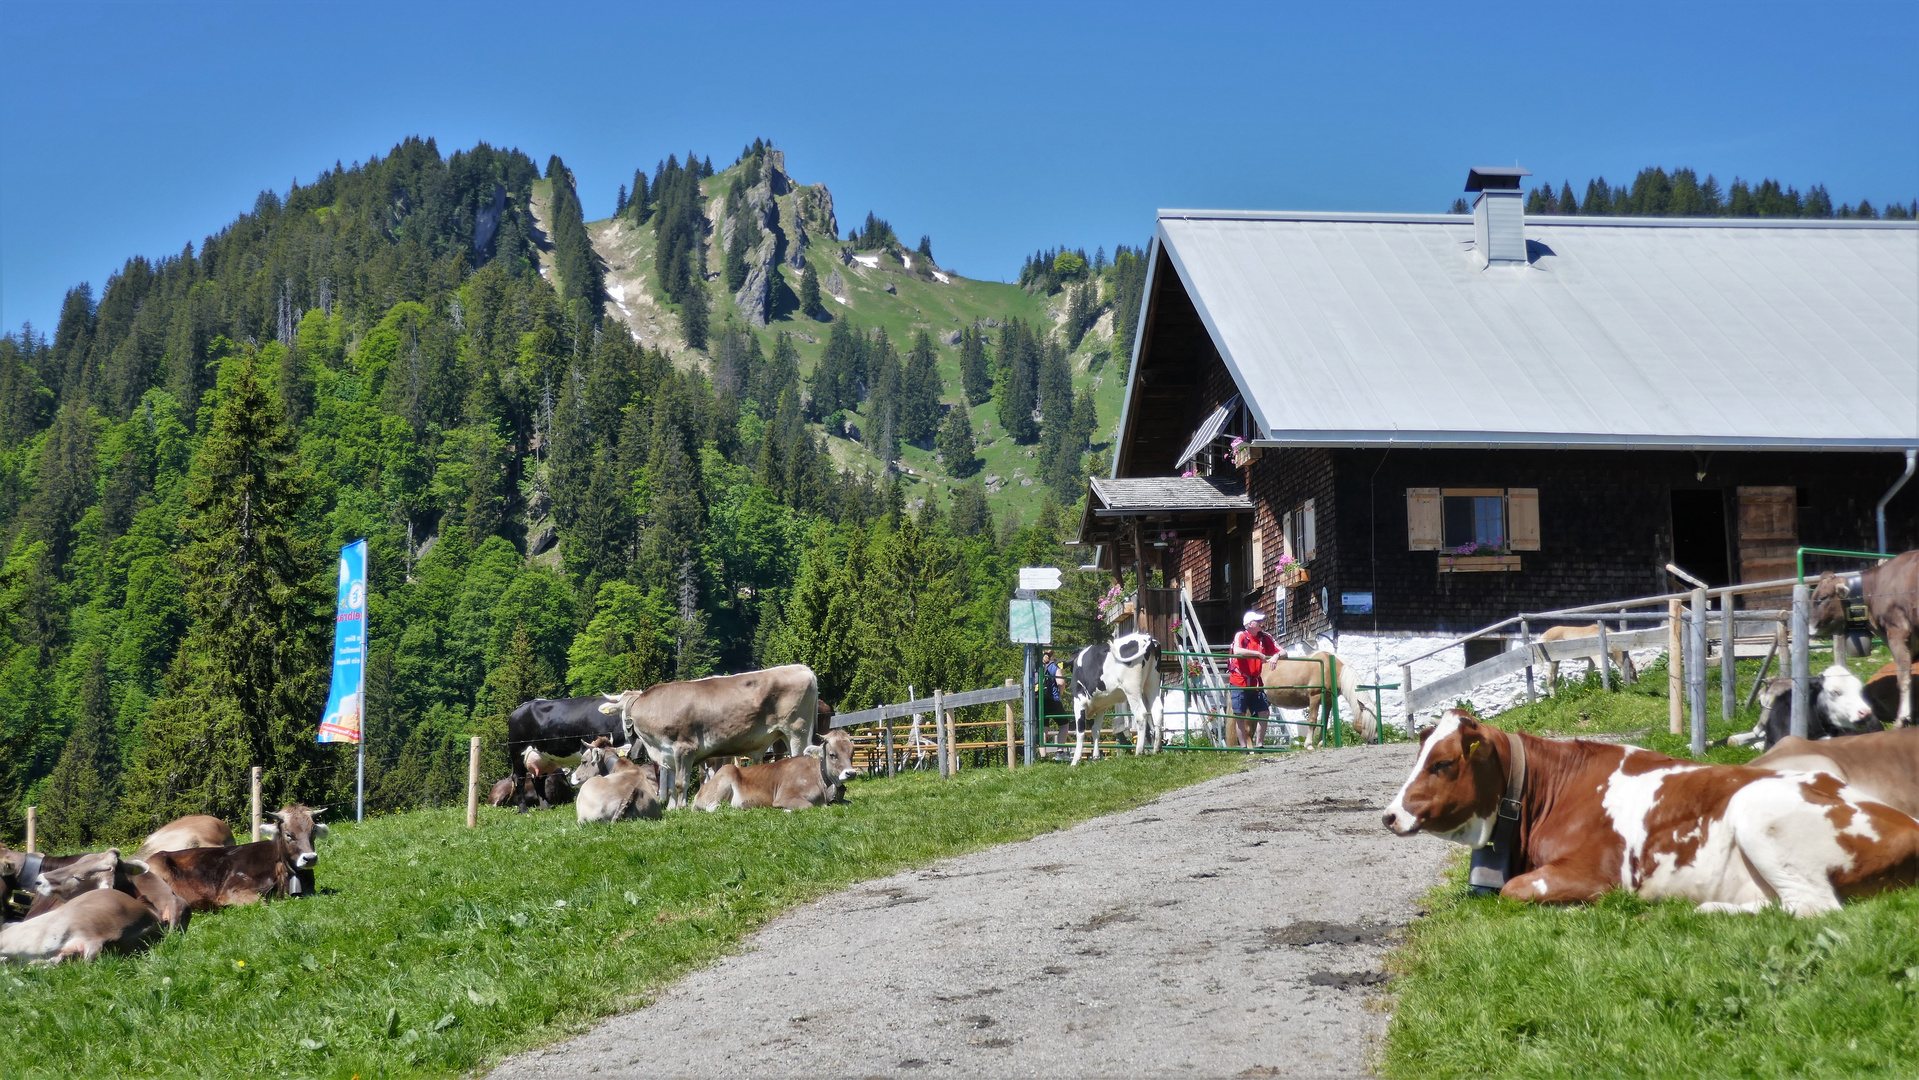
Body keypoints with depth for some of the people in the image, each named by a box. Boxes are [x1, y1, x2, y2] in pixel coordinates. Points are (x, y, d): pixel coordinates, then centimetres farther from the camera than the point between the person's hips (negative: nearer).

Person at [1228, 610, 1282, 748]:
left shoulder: (1265, 638, 4)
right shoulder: (1240, 636, -9)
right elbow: (1237, 651, -29)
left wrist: (1277, 656, -18)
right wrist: (1258, 653, -31)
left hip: (1256, 683, 5)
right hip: (1239, 682, -5)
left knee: (1263, 713, 0)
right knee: (1240, 715, -3)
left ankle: (1259, 744, 10)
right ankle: (1243, 746, 3)